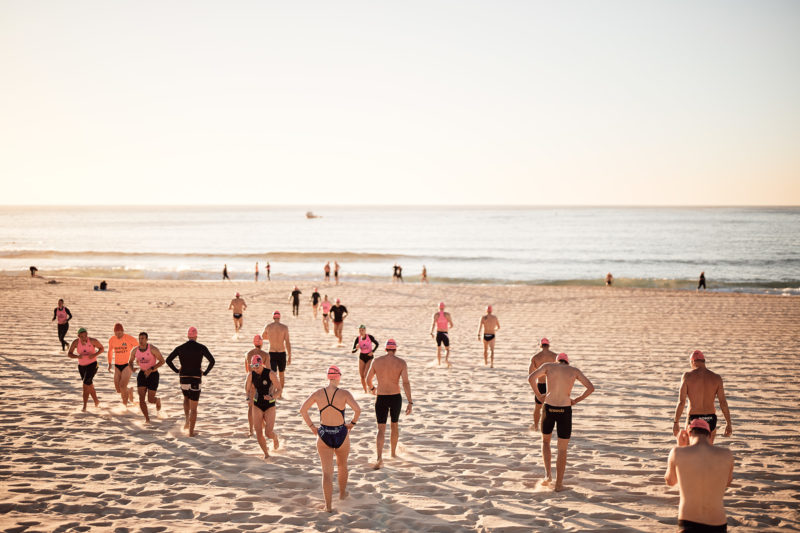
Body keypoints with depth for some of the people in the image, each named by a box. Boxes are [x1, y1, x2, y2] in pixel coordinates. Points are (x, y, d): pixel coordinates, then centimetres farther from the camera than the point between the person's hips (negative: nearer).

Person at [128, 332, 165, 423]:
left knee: (150, 400, -4)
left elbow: (162, 361, -14)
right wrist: (132, 369, -13)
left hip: (153, 375, -3)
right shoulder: (135, 350, -6)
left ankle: (157, 400, 36)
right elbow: (130, 361, 11)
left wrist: (151, 369, -25)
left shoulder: (153, 349, -20)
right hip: (142, 374, 4)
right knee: (141, 398, -11)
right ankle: (147, 419, 8)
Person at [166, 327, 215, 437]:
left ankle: (187, 420, 12)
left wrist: (177, 370, 9)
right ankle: (191, 432, 3)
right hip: (196, 380, -2)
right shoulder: (201, 348, -5)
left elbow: (168, 360, -1)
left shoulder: (180, 348, 2)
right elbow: (212, 361, -14)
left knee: (186, 398, 33)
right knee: (193, 408, 6)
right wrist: (206, 372, -1)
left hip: (183, 379, 2)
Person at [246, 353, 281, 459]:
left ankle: (275, 437, 28)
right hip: (257, 405, 3)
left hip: (270, 406, -3)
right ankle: (266, 453, 17)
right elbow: (248, 389, 9)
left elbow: (279, 389, -13)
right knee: (259, 432, -5)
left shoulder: (271, 374, -15)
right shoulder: (251, 375, -5)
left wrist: (272, 397, -32)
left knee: (268, 433, -10)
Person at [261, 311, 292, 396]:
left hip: (272, 354, 0)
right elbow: (287, 343, -10)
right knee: (281, 375, 20)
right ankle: (280, 394, 30)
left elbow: (263, 337, 19)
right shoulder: (284, 327, -7)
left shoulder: (267, 327, -2)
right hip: (282, 354, 0)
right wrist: (289, 357, -6)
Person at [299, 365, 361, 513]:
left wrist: (312, 427, 2)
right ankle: (342, 493, 46)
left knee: (327, 472, 2)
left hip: (323, 435, 1)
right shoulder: (344, 393, -13)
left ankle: (328, 505, -6)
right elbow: (357, 409, -24)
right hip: (341, 435, -1)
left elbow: (302, 410, -7)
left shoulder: (318, 393, -5)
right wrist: (352, 423, -7)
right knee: (342, 465, 26)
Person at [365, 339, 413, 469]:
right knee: (395, 424, 25)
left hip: (381, 399, 0)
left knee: (381, 430, 1)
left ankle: (380, 457, -20)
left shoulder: (377, 361, -2)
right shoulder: (401, 363, -7)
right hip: (396, 398, 0)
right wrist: (410, 403, -16)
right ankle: (393, 452, 41)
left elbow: (368, 379, 8)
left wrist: (372, 388, 31)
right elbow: (406, 382, -17)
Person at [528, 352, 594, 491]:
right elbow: (591, 388, 3)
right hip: (565, 410, 0)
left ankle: (547, 474, 11)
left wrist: (538, 395, 5)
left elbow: (531, 378, -7)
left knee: (545, 441, 26)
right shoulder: (574, 371, 11)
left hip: (549, 408, 0)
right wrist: (576, 400, 11)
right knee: (562, 449, 13)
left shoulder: (548, 366, 9)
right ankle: (559, 484, 13)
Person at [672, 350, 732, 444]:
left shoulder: (687, 376, -8)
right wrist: (728, 423, 3)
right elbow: (723, 402, -4)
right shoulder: (716, 378, -1)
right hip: (710, 420, 2)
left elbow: (681, 402, -11)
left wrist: (676, 422, -3)